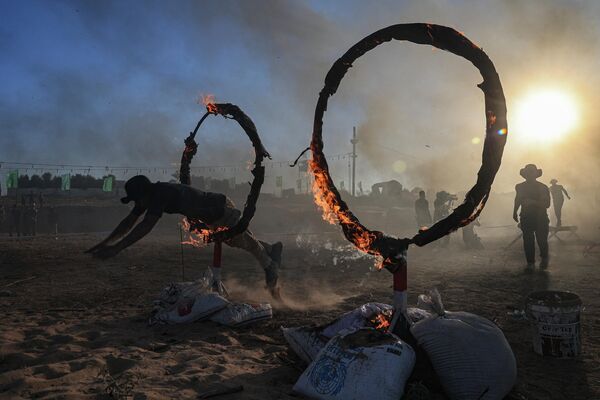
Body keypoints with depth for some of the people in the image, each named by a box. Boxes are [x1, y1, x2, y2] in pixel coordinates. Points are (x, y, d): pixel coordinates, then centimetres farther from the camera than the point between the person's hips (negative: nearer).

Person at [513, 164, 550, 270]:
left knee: (542, 241, -3)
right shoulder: (520, 187, 6)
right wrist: (514, 212, 22)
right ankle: (530, 262, 9)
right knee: (528, 241, -3)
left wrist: (532, 202, -24)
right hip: (526, 218, 2)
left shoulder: (543, 187, -4)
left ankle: (544, 259, 25)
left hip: (541, 219, -2)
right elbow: (517, 200, 24)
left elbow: (547, 204, -11)